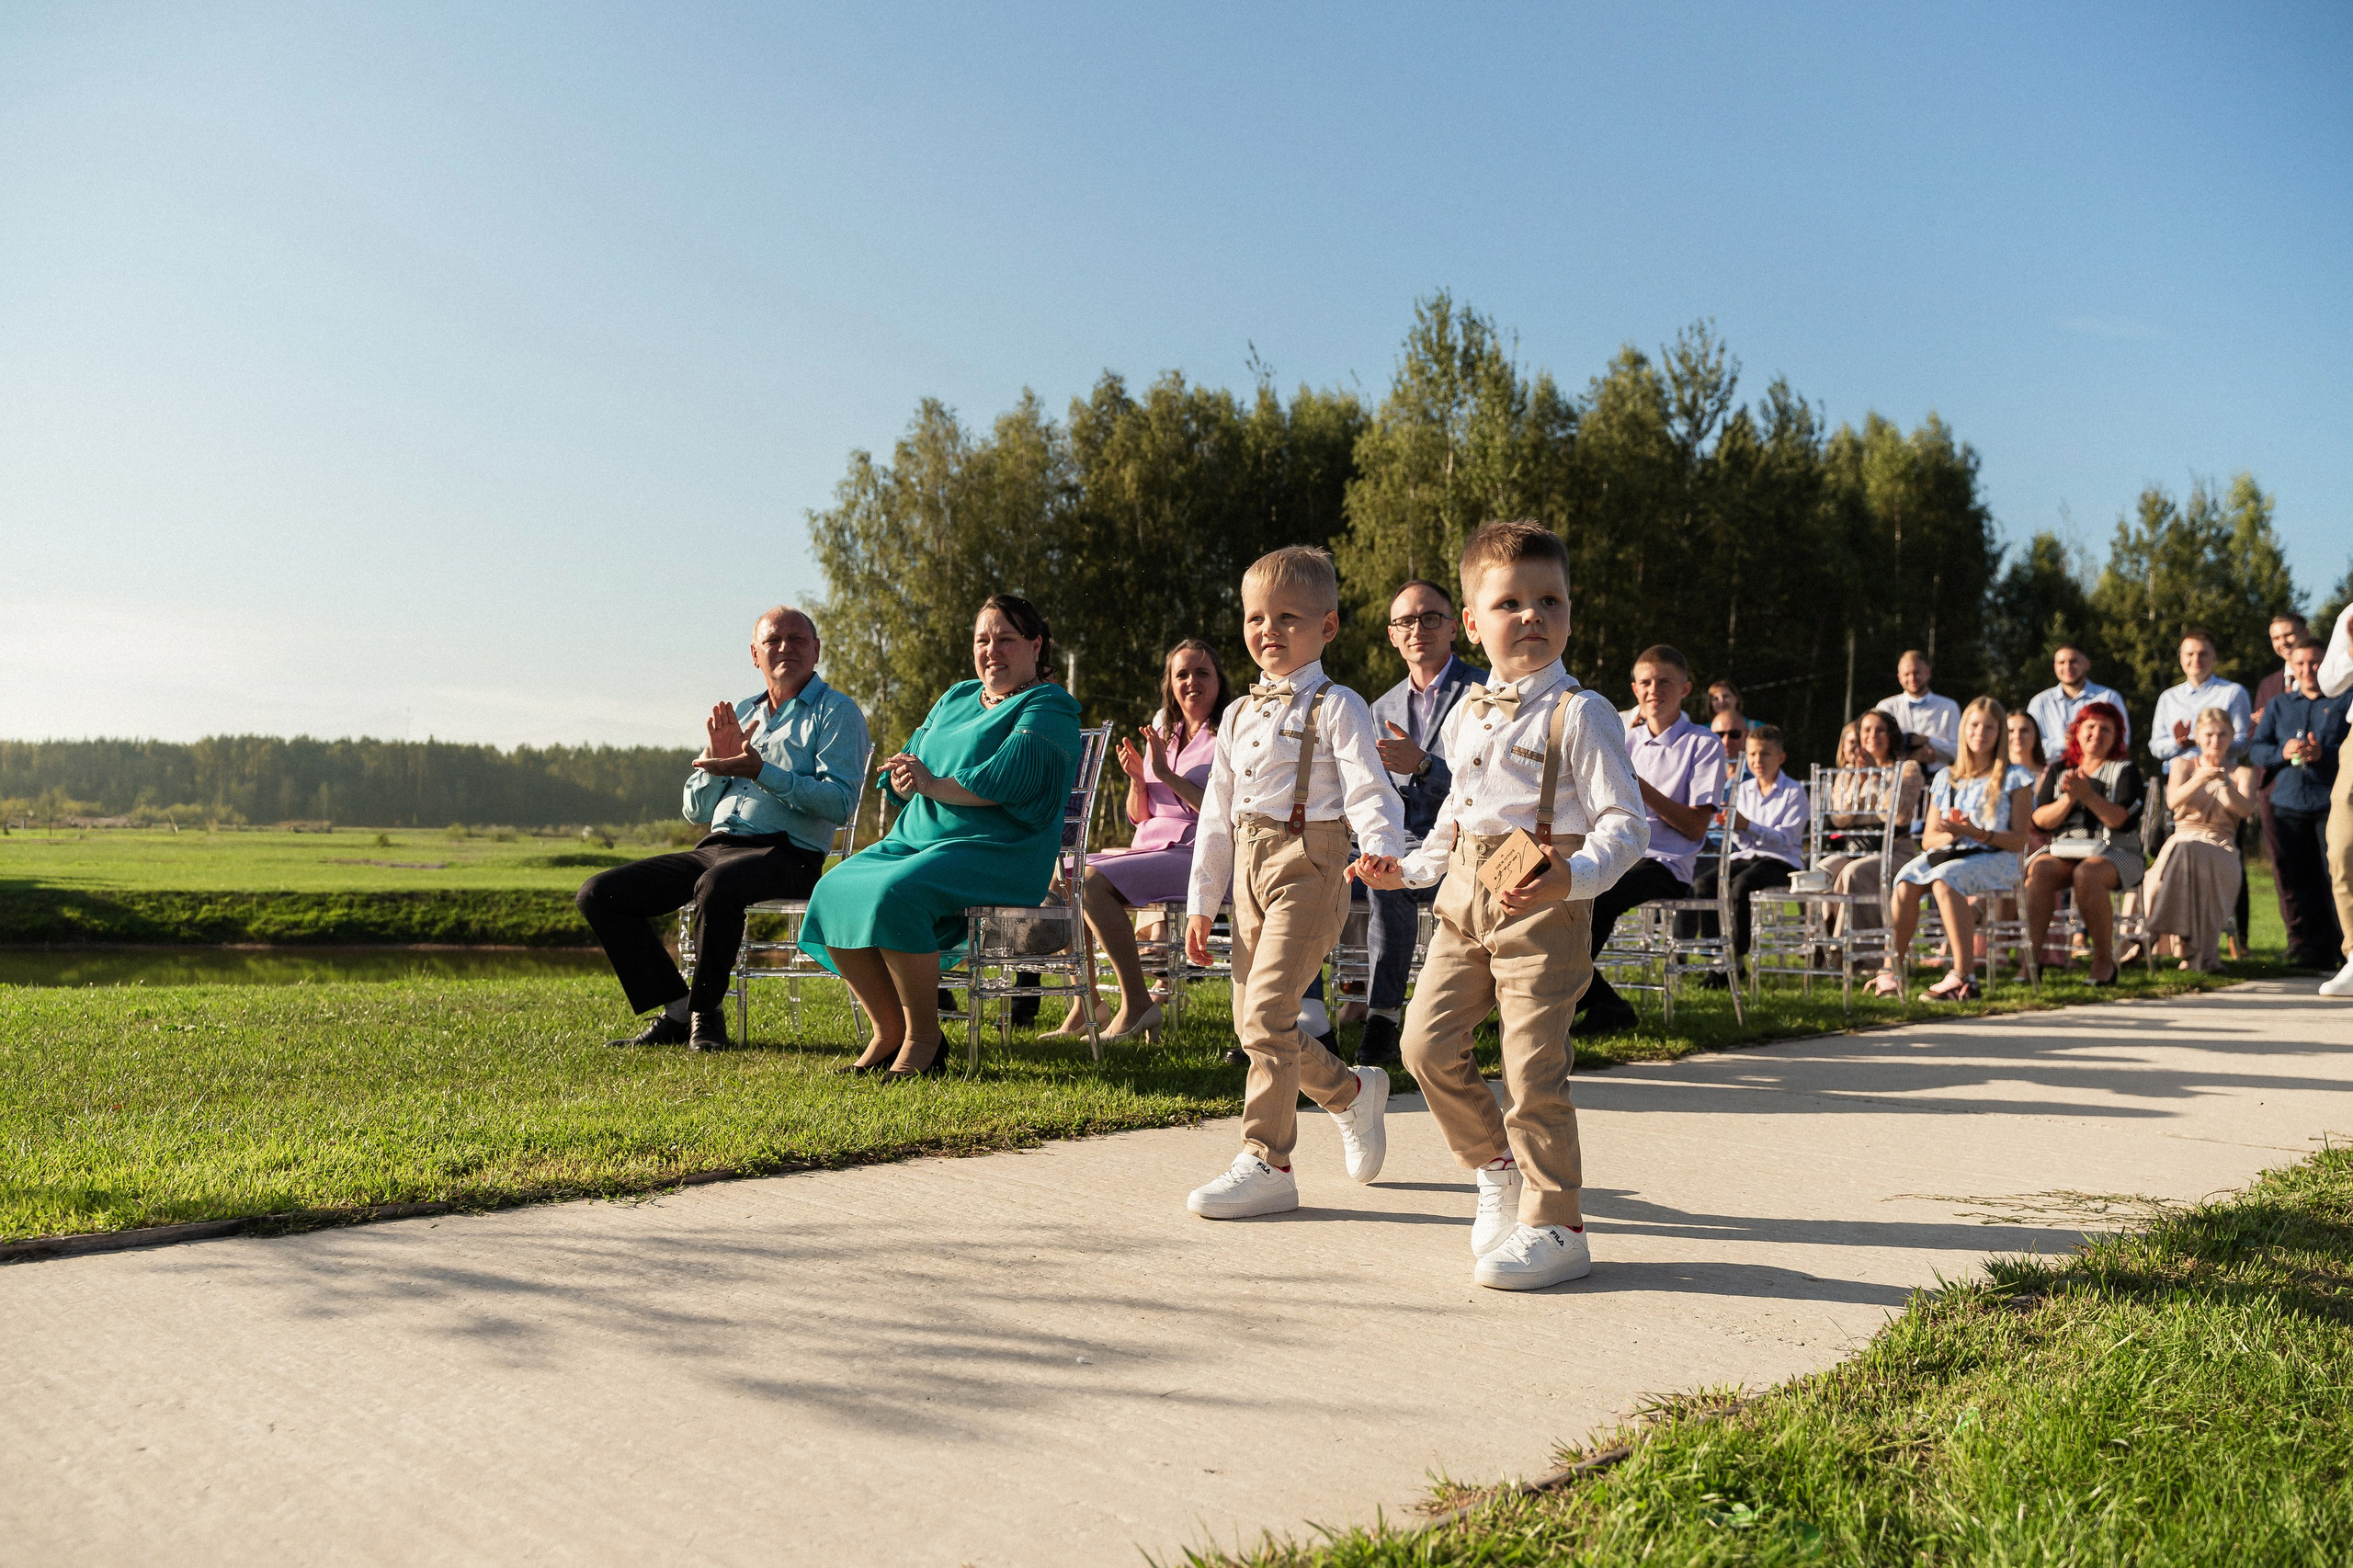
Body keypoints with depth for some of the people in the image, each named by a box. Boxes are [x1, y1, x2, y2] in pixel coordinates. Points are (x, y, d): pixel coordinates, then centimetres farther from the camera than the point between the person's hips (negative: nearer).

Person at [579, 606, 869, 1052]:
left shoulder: (836, 712, 4)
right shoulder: (738, 714, 22)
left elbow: (840, 803, -12)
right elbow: (696, 810, 20)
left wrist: (761, 772, -19)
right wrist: (716, 759, 0)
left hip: (786, 853, -7)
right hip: (715, 847, 7)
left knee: (716, 885, -39)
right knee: (600, 893, -8)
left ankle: (706, 1014, -18)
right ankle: (676, 1010, -5)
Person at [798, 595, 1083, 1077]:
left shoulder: (1048, 708, 0)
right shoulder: (956, 698, 23)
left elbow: (1007, 779, -17)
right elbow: (903, 767, 17)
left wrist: (933, 785, -13)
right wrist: (903, 775, -7)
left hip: (996, 852, -8)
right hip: (916, 839, 8)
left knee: (894, 893, -32)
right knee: (835, 889, -16)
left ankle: (923, 1037, -18)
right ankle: (888, 1030, -7)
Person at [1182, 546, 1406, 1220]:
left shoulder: (1336, 707, -3)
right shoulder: (1239, 717, 17)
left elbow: (1367, 787, -15)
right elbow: (1216, 815, 18)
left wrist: (1381, 844, -36)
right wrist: (1201, 902, 16)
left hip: (1308, 866, -7)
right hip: (1249, 870, 7)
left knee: (1266, 1013, -15)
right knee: (1253, 1023, 8)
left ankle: (1266, 1163, -6)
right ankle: (1352, 1090, 32)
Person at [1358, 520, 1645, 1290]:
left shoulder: (1579, 713, -8)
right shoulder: (1466, 717, 13)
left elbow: (1624, 823, -13)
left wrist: (1574, 878, -29)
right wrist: (1408, 868, 18)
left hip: (1543, 905, -7)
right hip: (1465, 894, 7)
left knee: (1533, 1066, -5)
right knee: (1429, 1040, 3)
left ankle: (1555, 1227, 9)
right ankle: (1496, 1168, 26)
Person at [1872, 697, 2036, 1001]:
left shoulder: (2014, 777, 8)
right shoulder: (1945, 778, 19)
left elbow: (2018, 840, -1)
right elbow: (1928, 839, 16)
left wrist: (1976, 833, -17)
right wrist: (1950, 835, -7)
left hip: (1995, 859, -4)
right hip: (1949, 853, 4)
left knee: (1944, 878, -37)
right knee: (1907, 878, -30)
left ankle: (1964, 976, -40)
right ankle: (1891, 969, -32)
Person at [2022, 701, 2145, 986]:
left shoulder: (2125, 771, 9)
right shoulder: (2057, 772, 18)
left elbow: (2124, 820, -8)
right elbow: (2040, 820, 5)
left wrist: (2087, 794, -18)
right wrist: (2068, 799, -11)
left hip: (2113, 852, -2)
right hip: (2062, 850, 3)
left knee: (2086, 874, -36)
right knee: (2039, 870, -31)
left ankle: (2104, 959, -24)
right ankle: (2032, 955, -36)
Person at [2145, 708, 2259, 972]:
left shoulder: (2242, 772, 15)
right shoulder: (2183, 764, 16)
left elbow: (2246, 809, -7)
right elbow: (2172, 801, -7)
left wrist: (2225, 781, -25)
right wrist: (2200, 778, -26)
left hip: (2221, 847, 0)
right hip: (2183, 840, 1)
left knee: (2201, 860, -39)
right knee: (2185, 855, -39)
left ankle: (2200, 952, -35)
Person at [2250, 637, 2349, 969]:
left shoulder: (2345, 699, 7)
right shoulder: (2277, 705, 19)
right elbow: (2255, 748, 9)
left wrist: (2324, 753, -19)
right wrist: (2282, 752, -10)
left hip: (2332, 802, -3)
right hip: (2288, 802, 3)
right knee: (2295, 881, 3)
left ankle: (2346, 944, -2)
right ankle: (2309, 949, 9)